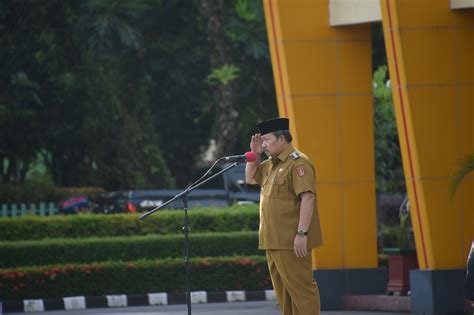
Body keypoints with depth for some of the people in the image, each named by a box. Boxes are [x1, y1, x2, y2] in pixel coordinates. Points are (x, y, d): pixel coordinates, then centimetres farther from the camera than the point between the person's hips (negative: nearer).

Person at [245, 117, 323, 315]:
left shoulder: (298, 163, -12)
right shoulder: (272, 164, 18)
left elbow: (308, 198, -20)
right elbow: (250, 178, 32)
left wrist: (302, 233, -26)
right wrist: (255, 154, 15)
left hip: (291, 241, -10)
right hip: (274, 240, 10)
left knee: (300, 287, -9)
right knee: (283, 290, 12)